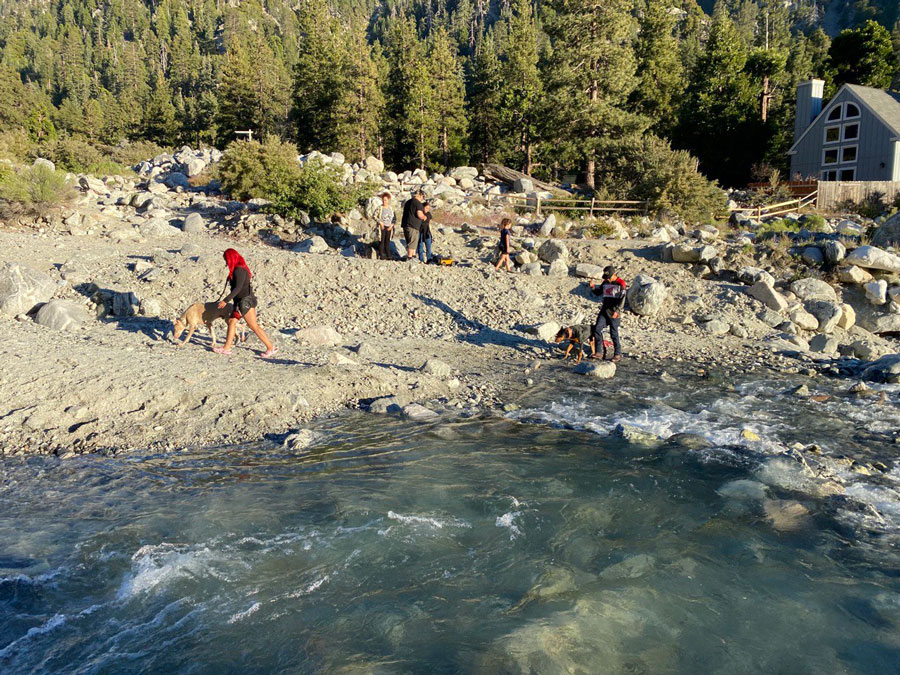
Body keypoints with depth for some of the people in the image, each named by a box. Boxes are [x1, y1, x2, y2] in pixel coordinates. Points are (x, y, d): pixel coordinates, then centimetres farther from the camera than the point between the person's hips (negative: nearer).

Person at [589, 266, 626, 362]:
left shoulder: (620, 283, -7)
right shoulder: (605, 283, 12)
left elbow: (622, 299, -11)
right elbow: (597, 293, 16)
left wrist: (616, 310, -19)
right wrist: (593, 287, -5)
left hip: (614, 312, -6)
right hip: (604, 310, 6)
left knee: (614, 333, -4)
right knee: (597, 328, -5)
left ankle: (618, 354, 7)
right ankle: (599, 352, 0)